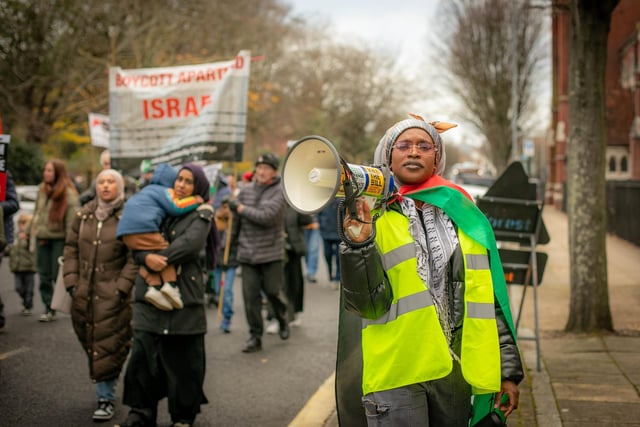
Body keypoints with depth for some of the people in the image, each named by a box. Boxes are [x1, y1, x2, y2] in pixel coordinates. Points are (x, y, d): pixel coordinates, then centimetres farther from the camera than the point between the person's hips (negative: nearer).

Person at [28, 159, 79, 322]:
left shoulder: (68, 193, -10)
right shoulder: (42, 190, 8)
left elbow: (71, 219, -12)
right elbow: (36, 214, 15)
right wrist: (32, 237, 13)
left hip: (59, 238, -6)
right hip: (42, 238, 6)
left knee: (59, 275, -2)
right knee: (44, 276, 8)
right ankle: (49, 308, 16)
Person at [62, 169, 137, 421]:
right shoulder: (84, 215, 10)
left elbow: (135, 257, -7)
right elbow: (71, 249, 12)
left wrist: (122, 287, -14)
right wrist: (71, 282, 2)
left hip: (113, 294, -4)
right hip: (84, 293, 5)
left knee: (108, 345, -5)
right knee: (90, 342, 9)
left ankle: (106, 399, 1)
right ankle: (105, 392, 24)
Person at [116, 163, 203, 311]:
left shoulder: (147, 190, 34)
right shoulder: (165, 191, 6)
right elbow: (175, 207, -5)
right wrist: (195, 200, 7)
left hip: (125, 230, 8)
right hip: (143, 228, -8)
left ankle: (154, 286, -11)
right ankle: (170, 284, -16)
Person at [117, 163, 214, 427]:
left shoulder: (201, 214, 4)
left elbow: (189, 244, -14)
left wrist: (161, 259, -15)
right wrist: (147, 257, -15)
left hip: (184, 295, -3)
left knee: (183, 358, 2)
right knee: (143, 354, 2)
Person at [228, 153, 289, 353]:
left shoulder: (279, 192, -7)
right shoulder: (246, 190, 6)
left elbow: (266, 216, -21)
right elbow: (235, 220, 14)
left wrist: (240, 207, -13)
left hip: (271, 254, -3)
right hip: (247, 253, 3)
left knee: (273, 291, 2)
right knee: (250, 296, 1)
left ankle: (282, 320, 33)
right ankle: (255, 336, 11)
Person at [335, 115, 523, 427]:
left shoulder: (465, 216, 10)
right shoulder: (371, 217, 1)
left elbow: (492, 299, 13)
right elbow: (368, 304, -9)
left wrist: (507, 368, 11)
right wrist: (359, 246, -23)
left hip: (458, 371, 4)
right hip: (397, 375, -3)